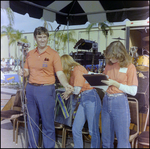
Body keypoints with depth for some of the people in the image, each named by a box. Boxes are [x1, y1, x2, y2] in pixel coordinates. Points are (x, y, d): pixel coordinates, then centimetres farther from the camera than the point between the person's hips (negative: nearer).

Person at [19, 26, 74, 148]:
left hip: (46, 90, -5)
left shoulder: (53, 54, -5)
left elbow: (60, 73, -13)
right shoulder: (30, 54, 10)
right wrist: (23, 73, -8)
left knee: (47, 122, 2)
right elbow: (27, 71, 15)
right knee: (32, 121, 16)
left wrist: (66, 85, -31)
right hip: (30, 89, 5)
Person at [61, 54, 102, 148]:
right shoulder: (72, 71, 15)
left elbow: (77, 89, -14)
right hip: (83, 99, 9)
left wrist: (68, 93, 3)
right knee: (76, 130, 7)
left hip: (91, 98, -9)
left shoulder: (77, 69, -10)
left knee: (93, 131, -1)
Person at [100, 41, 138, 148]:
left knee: (123, 140, 4)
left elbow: (133, 91, -10)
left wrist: (114, 83, -16)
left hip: (120, 103, -5)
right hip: (106, 101, 5)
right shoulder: (109, 65, 9)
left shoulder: (129, 67, -6)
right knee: (106, 140, 12)